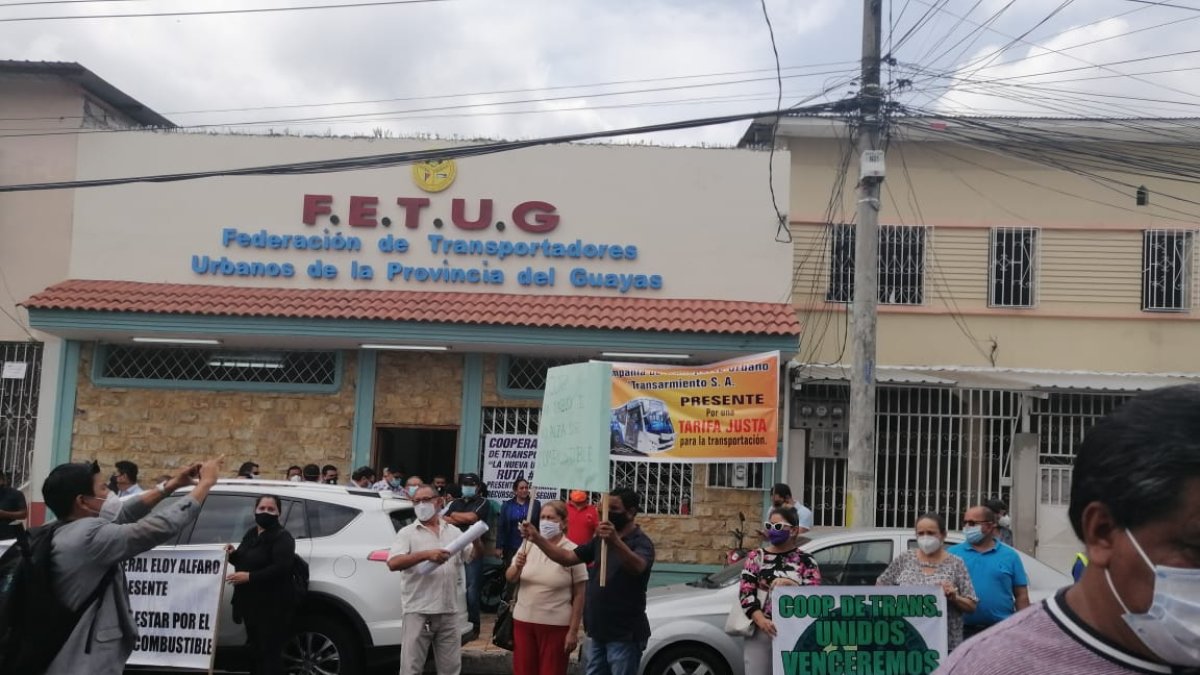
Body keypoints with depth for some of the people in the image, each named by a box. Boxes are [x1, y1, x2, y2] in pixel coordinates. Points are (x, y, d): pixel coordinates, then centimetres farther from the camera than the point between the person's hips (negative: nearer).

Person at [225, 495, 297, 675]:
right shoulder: (251, 533, 14)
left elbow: (281, 568, -24)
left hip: (273, 605, -9)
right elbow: (246, 561, 24)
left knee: (270, 650, -6)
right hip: (251, 602, 9)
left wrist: (250, 577, -26)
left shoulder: (282, 537, -13)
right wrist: (233, 554, 2)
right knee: (254, 648, 17)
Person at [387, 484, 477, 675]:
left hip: (448, 611, 4)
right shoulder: (407, 533, 0)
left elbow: (472, 557, 13)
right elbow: (393, 563, -13)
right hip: (418, 612, -3)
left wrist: (476, 541, -9)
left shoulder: (453, 531, 12)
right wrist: (426, 554, -24)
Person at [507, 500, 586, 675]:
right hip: (523, 621, 4)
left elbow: (579, 595, -7)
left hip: (556, 625, -4)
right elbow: (509, 578, 5)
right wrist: (517, 567, -17)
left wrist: (573, 631, -9)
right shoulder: (529, 545, 4)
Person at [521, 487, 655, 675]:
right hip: (597, 631, 7)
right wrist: (536, 538, -5)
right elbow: (567, 558, 8)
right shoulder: (601, 539, 12)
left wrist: (616, 542, -52)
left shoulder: (641, 542, -12)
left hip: (624, 635, -7)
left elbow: (638, 567, -34)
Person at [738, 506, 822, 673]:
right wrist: (761, 621, -16)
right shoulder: (756, 557, 9)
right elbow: (745, 593, -1)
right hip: (760, 632, 1)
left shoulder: (805, 561, 7)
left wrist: (791, 584, -18)